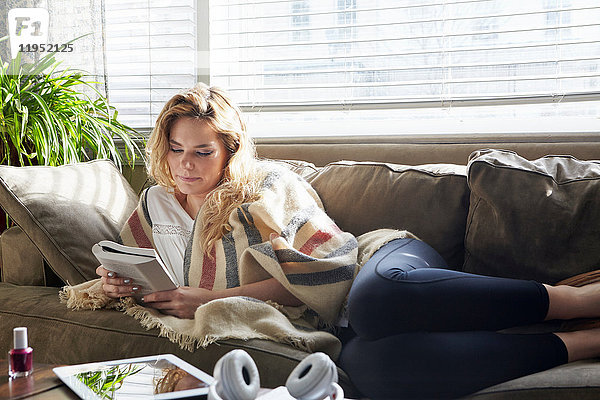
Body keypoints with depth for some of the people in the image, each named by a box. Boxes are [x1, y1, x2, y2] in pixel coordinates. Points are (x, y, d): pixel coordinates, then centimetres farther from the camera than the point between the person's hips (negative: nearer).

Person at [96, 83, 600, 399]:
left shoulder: (267, 189, -1)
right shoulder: (156, 206, 15)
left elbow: (325, 270, -11)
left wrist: (214, 299, -13)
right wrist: (121, 282, 5)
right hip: (343, 329, 3)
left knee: (377, 299, -44)